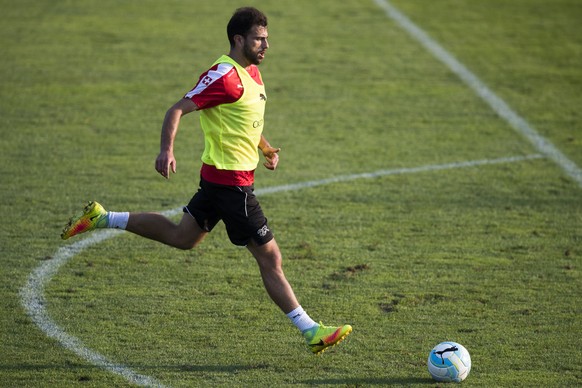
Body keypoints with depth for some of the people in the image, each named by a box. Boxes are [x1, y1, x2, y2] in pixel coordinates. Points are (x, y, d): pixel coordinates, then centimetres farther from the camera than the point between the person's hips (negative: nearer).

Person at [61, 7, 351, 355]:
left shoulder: (252, 72, 11)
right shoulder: (225, 76, -19)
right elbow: (177, 110, -22)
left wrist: (267, 149, 17)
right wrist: (167, 150, -35)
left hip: (220, 179, 10)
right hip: (231, 181, -10)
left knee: (182, 237, 23)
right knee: (270, 258, -4)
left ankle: (101, 218, 29)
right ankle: (311, 331, 1)